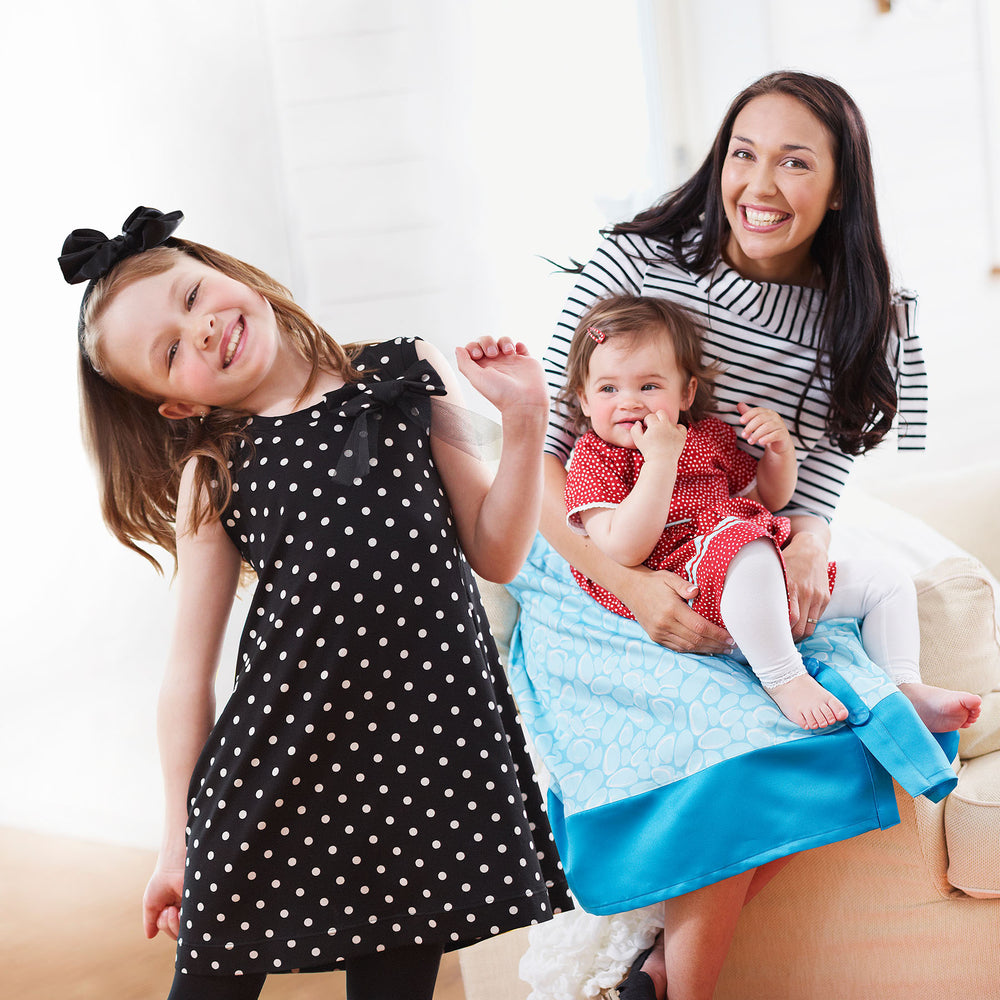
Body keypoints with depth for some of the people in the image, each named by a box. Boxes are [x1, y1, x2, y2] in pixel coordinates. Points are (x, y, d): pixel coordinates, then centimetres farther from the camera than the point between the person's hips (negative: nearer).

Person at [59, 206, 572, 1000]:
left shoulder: (407, 378, 3)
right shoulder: (213, 475, 1)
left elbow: (495, 554, 6)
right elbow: (190, 670, 4)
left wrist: (525, 423, -7)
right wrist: (176, 840, 8)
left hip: (429, 734, 0)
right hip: (276, 757, 0)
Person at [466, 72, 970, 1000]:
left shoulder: (857, 324, 3)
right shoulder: (634, 264, -7)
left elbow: (814, 495, 5)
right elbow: (542, 452, -8)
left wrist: (808, 544, -21)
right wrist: (628, 583, -22)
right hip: (591, 585, -3)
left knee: (841, 728, -23)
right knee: (729, 762, -26)